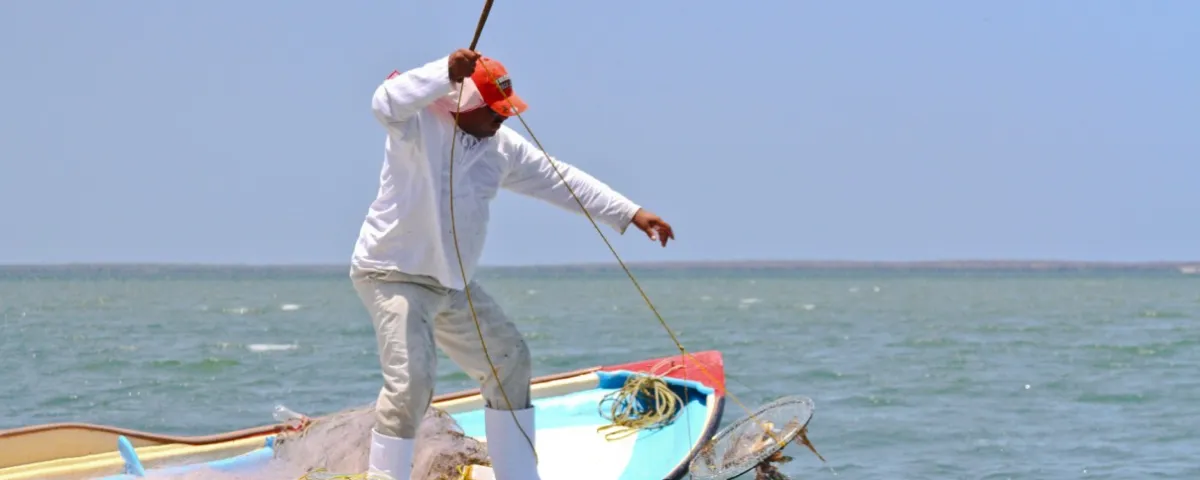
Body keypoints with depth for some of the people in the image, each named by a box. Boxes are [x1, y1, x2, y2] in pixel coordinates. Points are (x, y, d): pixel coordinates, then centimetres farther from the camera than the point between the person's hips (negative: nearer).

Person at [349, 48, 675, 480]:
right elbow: (386, 104, -38)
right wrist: (447, 72, -44)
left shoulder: (502, 147, 5)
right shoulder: (418, 124, -15)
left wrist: (631, 214, 6)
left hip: (452, 283, 9)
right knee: (411, 381, -24)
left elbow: (562, 181, 9)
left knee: (509, 359, 15)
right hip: (393, 275, -9)